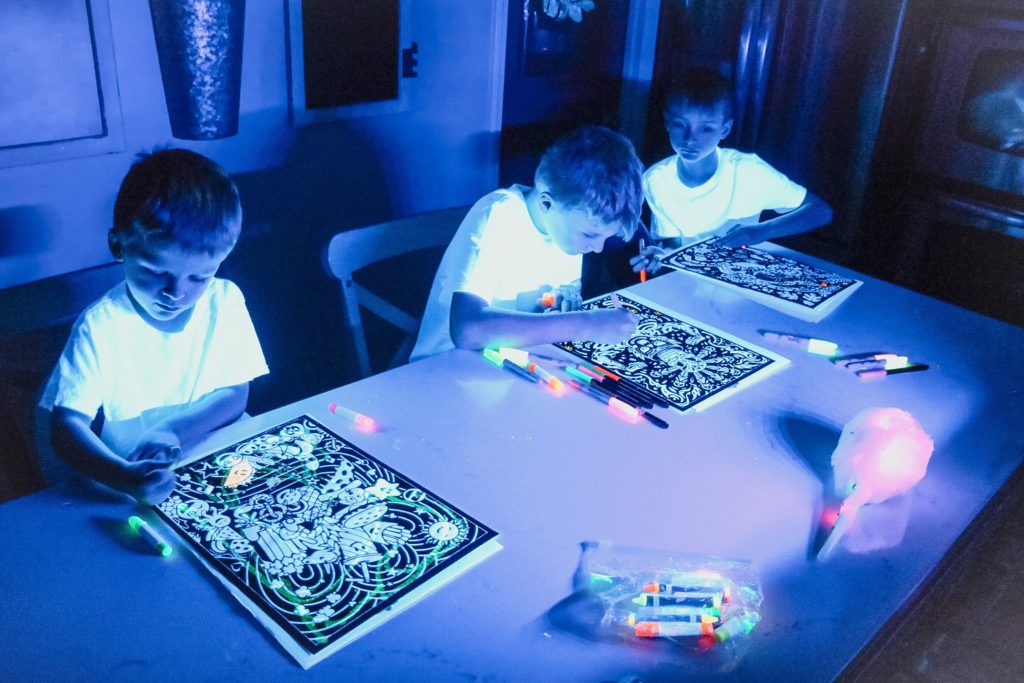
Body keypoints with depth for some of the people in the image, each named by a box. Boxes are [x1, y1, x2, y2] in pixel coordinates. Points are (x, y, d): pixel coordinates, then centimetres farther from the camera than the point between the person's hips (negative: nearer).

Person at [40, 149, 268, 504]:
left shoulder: (225, 301, -5)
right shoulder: (100, 326, -14)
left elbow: (235, 394, -1)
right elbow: (66, 426, -17)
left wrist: (173, 434, -18)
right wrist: (125, 477, -36)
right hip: (128, 486, -3)